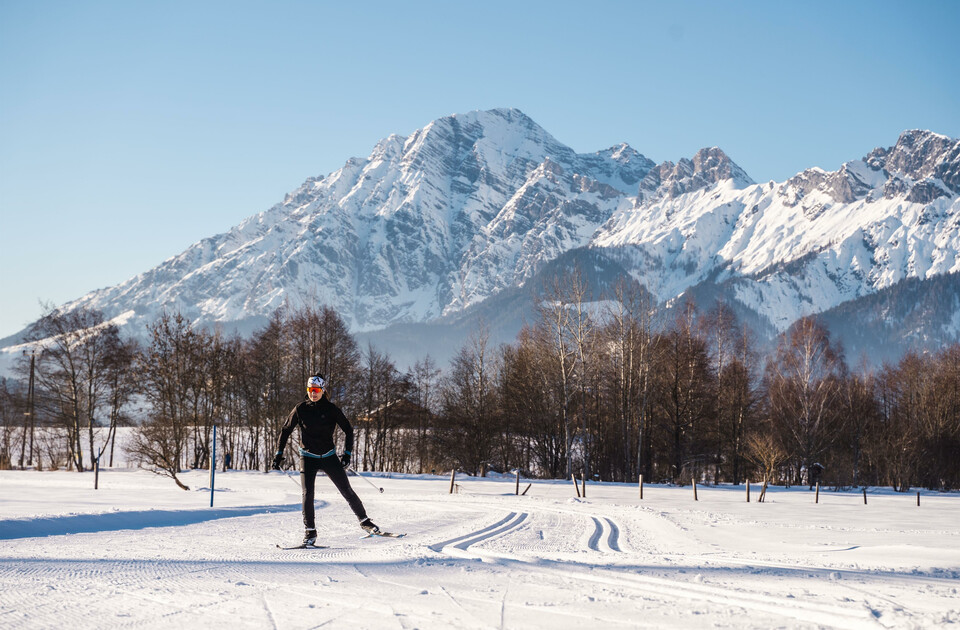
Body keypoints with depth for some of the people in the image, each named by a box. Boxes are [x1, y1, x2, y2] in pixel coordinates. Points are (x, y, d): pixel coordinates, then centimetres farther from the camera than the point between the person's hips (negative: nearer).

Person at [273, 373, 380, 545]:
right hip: (308, 458, 0)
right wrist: (279, 453, 2)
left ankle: (364, 521, 16)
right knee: (307, 494, -12)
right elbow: (285, 430, 6)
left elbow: (347, 430, 4)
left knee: (347, 491, 1)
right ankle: (310, 531, -2)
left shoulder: (331, 409, -5)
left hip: (329, 456, 0)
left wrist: (347, 453, -4)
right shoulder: (300, 410, -4)